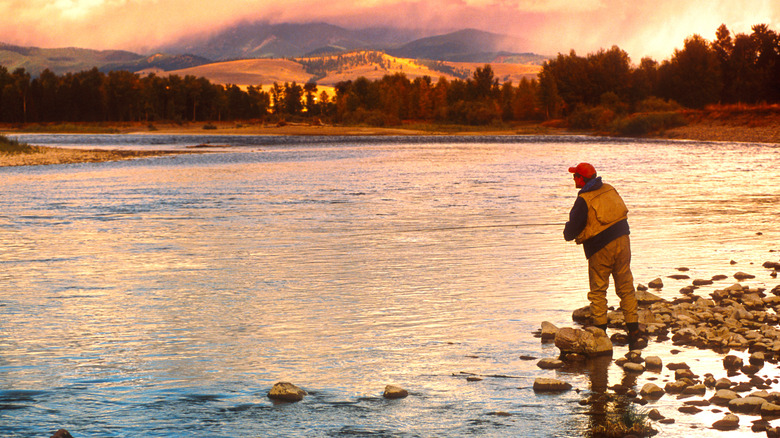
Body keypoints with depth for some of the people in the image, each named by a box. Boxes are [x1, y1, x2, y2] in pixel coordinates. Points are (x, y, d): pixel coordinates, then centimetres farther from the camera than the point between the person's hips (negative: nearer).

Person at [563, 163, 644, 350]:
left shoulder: (584, 200, -13)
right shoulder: (609, 189, 6)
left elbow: (573, 228, -11)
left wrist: (568, 233, 13)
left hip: (601, 248, -5)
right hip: (622, 242, 5)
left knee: (598, 292, 7)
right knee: (626, 288, 8)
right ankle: (634, 333, 4)